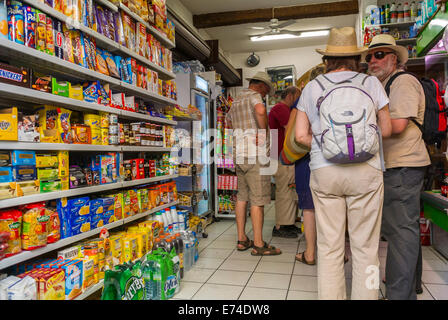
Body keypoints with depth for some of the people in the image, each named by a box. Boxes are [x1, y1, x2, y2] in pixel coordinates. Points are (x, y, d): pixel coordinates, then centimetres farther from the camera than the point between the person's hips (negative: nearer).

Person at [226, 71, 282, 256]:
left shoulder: (236, 101, 21)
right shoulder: (254, 96, -6)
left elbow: (228, 122, 39)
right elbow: (260, 110, -30)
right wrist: (264, 132, -17)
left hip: (239, 154, 9)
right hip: (255, 154, -9)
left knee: (242, 197, 11)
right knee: (258, 199, -5)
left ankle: (242, 240, 18)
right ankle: (259, 245, 0)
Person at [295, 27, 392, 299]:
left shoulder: (312, 87, 6)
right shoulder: (371, 83, 5)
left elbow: (301, 135, 1)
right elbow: (386, 130, 7)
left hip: (324, 172, 1)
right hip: (366, 172, 0)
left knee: (329, 247, 8)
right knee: (365, 246, 8)